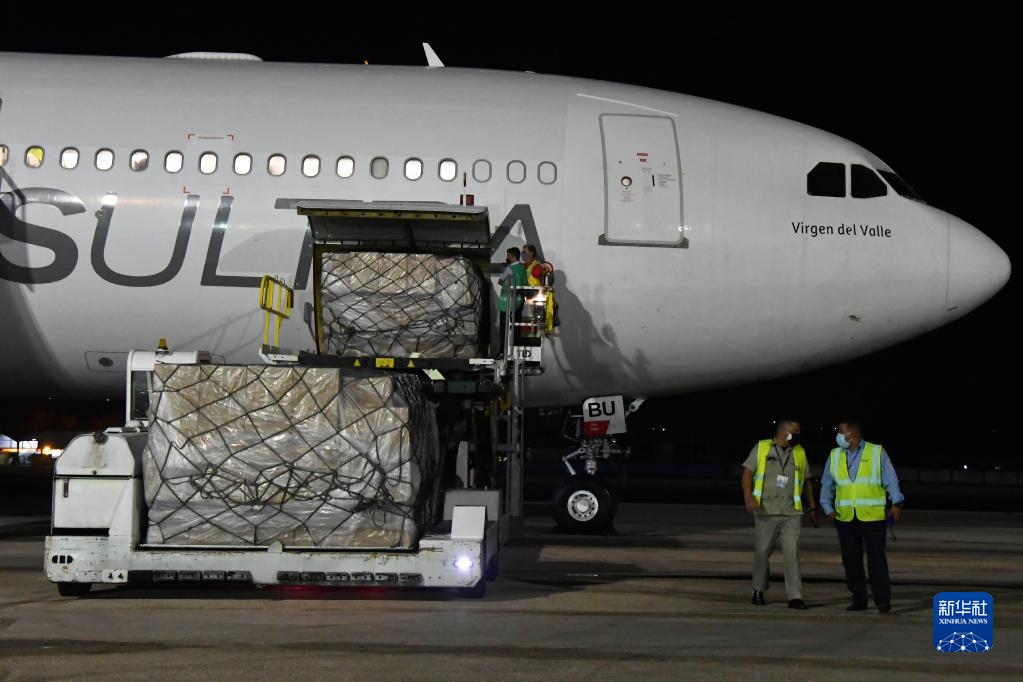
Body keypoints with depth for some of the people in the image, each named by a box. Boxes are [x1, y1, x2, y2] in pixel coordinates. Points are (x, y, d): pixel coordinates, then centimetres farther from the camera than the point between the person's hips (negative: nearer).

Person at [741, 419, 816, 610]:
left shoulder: (800, 453, 11)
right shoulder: (761, 448, 2)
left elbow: (806, 481, 19)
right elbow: (747, 472, 0)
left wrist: (812, 506, 18)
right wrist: (749, 497, -14)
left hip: (792, 513, 1)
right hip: (766, 512, -1)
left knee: (792, 553, -8)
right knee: (762, 552, 7)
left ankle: (795, 597, -10)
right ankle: (758, 591, 25)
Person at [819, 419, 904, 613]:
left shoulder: (877, 453, 3)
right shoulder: (834, 456, 14)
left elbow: (890, 481, 0)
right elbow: (827, 485, 18)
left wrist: (896, 503, -13)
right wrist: (828, 508, 5)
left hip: (873, 516, -4)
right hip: (846, 517, 4)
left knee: (876, 557, -8)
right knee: (850, 559, 3)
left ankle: (883, 600, -6)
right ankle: (859, 599, 10)